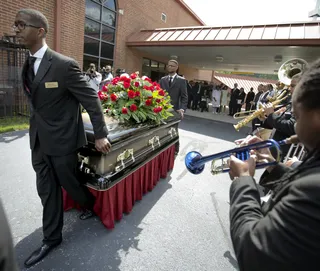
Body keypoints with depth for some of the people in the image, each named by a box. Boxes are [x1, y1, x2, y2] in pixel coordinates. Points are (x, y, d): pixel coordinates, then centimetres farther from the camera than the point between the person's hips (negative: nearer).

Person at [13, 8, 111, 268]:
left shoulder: (64, 64, -16)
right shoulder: (28, 65, 8)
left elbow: (91, 99, -15)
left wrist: (101, 135, -16)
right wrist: (37, 128, 15)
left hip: (62, 139, -7)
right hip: (39, 140, 7)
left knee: (68, 182, 11)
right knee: (47, 190, 15)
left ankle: (90, 203, 46)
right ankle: (51, 238, 33)